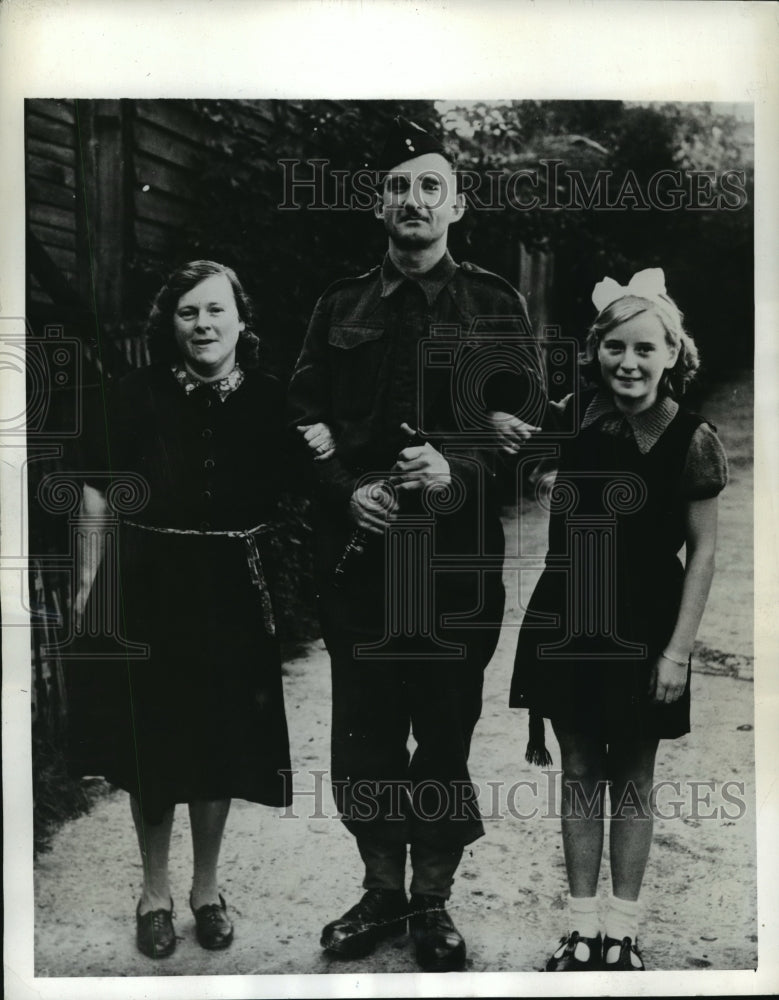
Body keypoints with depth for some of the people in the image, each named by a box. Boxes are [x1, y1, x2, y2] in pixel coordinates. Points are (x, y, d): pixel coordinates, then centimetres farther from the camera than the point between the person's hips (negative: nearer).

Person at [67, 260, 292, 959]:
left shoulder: (268, 399, -2)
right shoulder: (139, 395, -4)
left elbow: (289, 500, 4)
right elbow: (100, 493, -2)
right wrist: (89, 580, -6)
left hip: (235, 592, 1)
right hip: (149, 587, 0)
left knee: (222, 745, 11)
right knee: (150, 747, 10)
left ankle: (207, 888, 34)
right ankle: (155, 891, 32)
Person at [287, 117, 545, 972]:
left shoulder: (495, 304, 6)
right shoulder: (340, 307, 11)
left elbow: (528, 423, 0)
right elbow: (303, 418, 7)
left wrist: (459, 471, -17)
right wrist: (347, 490, -11)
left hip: (459, 557, -1)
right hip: (357, 554, 2)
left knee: (449, 732, 7)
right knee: (363, 732, 8)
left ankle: (433, 902, 26)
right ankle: (381, 892, 29)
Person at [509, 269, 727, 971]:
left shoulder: (692, 439, -10)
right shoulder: (574, 419, -3)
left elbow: (703, 551, -7)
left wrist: (678, 650, -8)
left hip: (642, 631, -2)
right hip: (567, 623, 3)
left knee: (631, 777, 12)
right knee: (579, 769, 13)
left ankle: (622, 928, 28)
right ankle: (581, 925, 27)